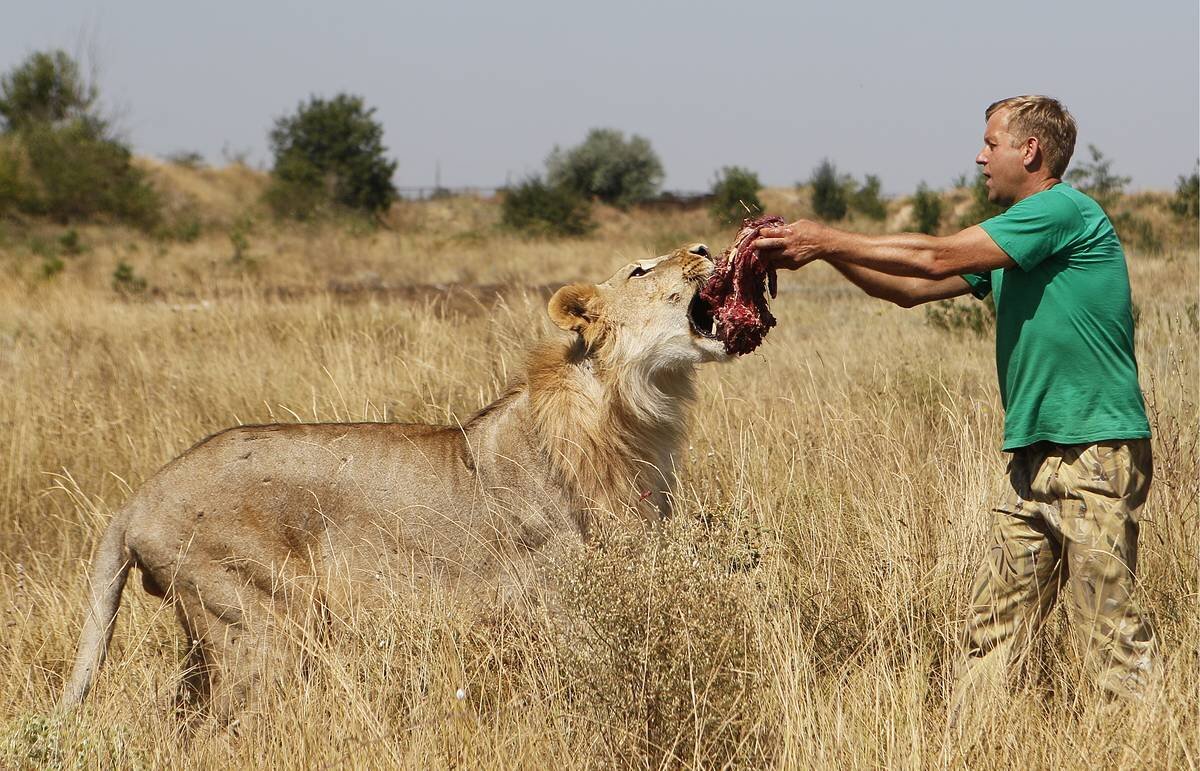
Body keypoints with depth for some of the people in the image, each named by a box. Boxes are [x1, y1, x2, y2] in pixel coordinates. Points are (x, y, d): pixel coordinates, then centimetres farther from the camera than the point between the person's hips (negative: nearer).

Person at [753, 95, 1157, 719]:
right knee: (994, 623, 7)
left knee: (1110, 627, -8)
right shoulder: (1011, 237, 19)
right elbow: (912, 289, 19)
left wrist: (827, 240, -6)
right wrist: (822, 250, 9)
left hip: (1096, 452, -9)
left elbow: (936, 258, -13)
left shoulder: (1063, 211, -11)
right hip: (1035, 457, 9)